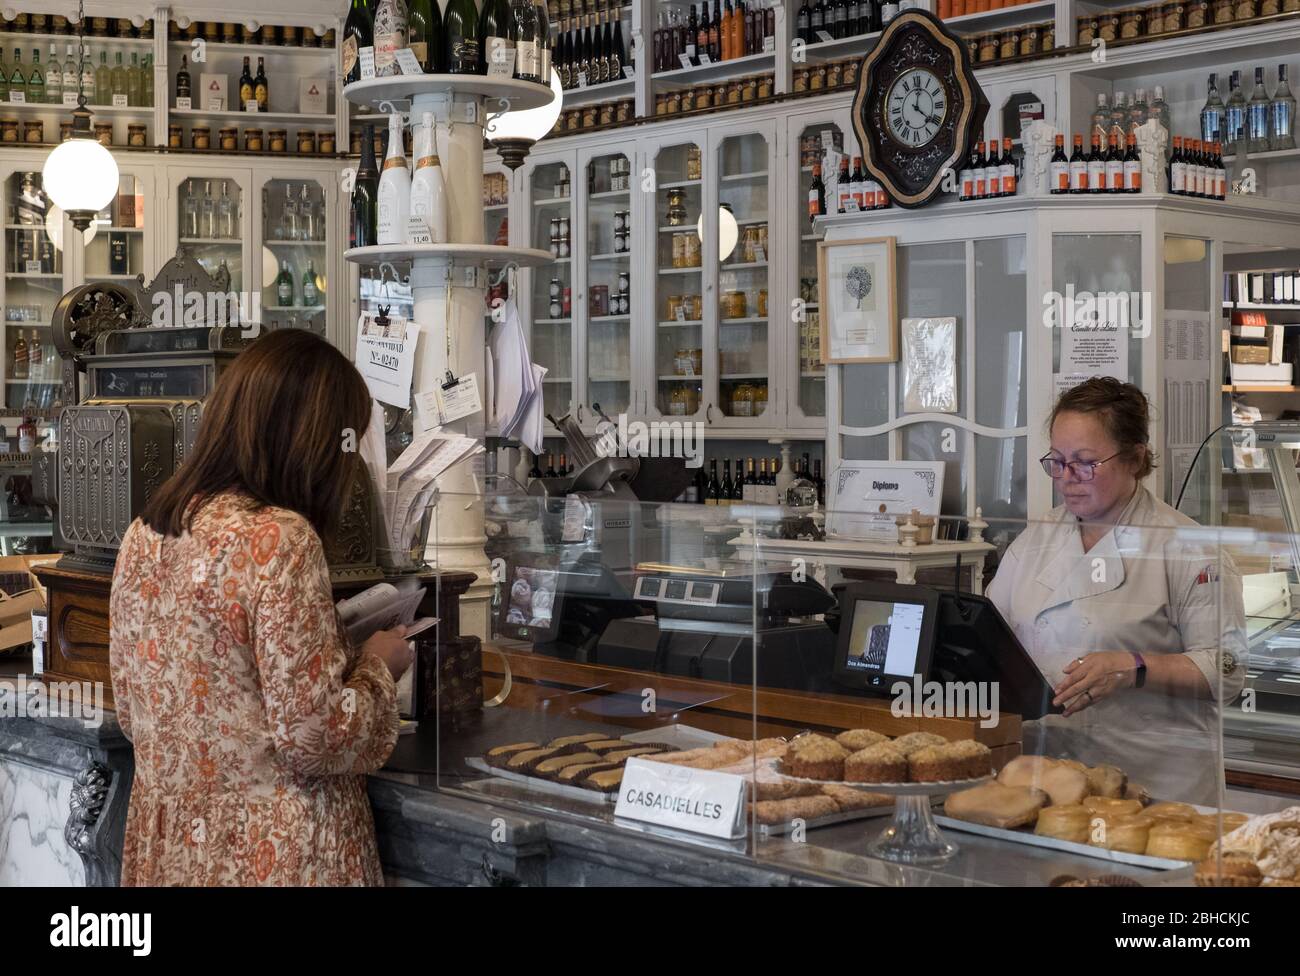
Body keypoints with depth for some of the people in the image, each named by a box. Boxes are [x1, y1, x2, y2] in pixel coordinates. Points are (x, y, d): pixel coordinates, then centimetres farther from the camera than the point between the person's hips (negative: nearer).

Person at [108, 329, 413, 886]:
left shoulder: (145, 532, 3)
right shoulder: (278, 538, -20)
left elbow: (132, 711, 12)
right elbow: (313, 736, -22)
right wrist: (377, 665, -3)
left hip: (168, 844, 7)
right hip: (272, 853, -7)